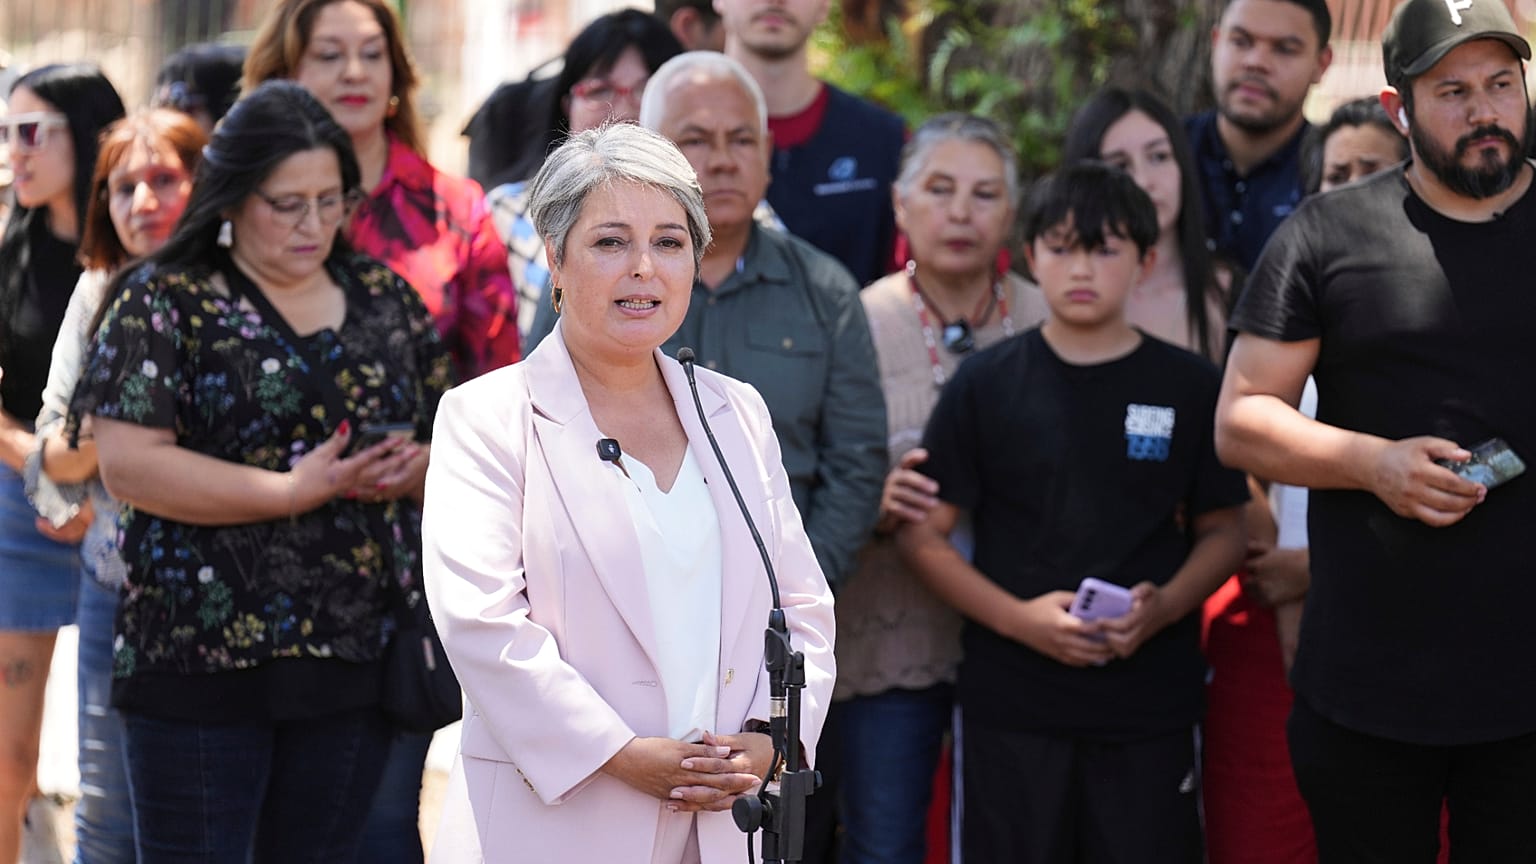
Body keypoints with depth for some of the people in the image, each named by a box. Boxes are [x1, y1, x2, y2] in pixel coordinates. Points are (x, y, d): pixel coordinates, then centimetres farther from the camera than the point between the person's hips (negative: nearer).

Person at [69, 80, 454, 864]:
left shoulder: (386, 301, 12)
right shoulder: (166, 303, -2)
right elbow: (128, 464, -13)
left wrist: (417, 469, -7)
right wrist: (295, 490, -18)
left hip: (353, 657, 4)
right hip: (201, 658, -4)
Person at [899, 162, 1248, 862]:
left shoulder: (1189, 388, 4)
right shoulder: (986, 384, 2)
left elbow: (1222, 530, 10)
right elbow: (923, 534, 2)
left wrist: (1162, 608, -11)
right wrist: (1018, 619, -13)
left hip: (1149, 704, 0)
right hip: (1010, 702, 0)